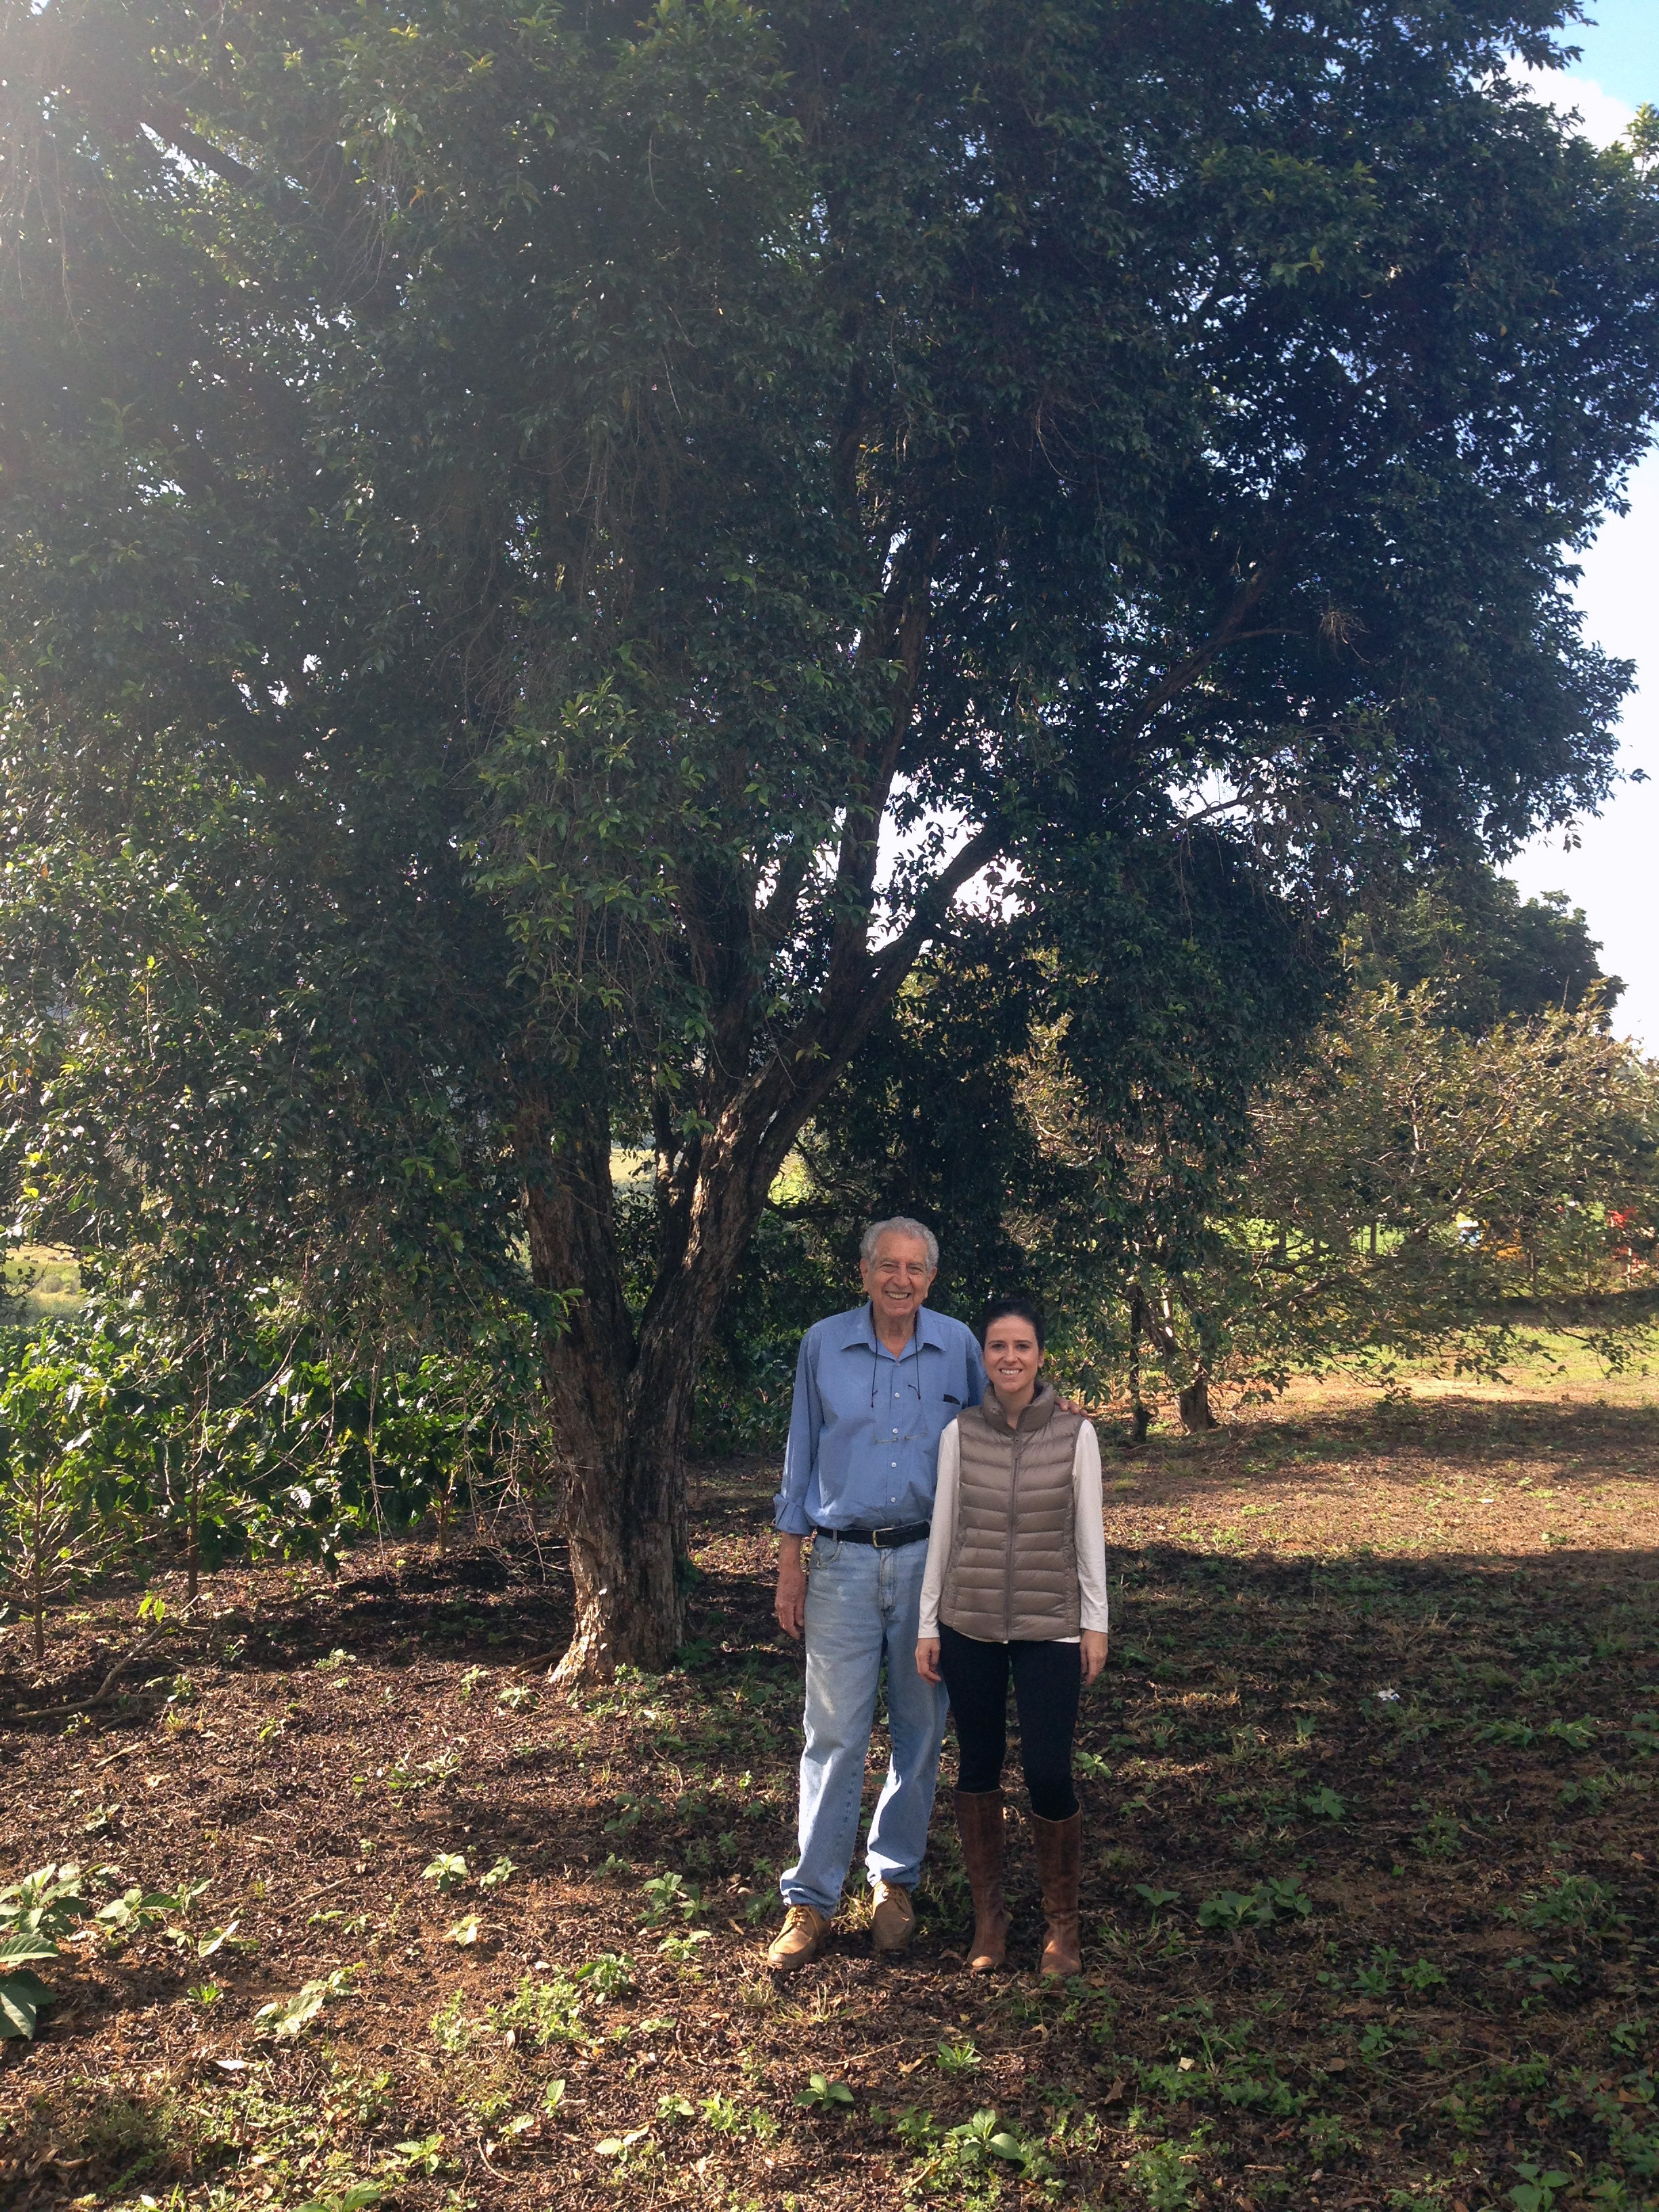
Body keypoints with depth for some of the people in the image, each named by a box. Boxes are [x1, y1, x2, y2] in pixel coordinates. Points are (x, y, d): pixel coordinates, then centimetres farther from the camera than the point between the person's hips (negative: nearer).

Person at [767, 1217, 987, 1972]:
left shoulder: (958, 1346, 1)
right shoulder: (822, 1345, 0)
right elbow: (801, 1456, 5)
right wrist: (790, 1561, 4)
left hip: (930, 1561, 1)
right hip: (844, 1562, -1)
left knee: (919, 1731, 9)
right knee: (834, 1733, -1)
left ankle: (895, 1880, 25)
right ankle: (811, 1897, 10)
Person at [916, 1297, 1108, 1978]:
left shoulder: (1076, 1434, -4)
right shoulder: (959, 1432, -1)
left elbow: (1089, 1534, 2)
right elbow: (943, 1530, 3)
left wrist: (1097, 1622, 1)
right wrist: (927, 1624, 4)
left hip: (1050, 1627, -1)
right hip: (969, 1624, 2)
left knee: (1048, 1775, -4)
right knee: (977, 1767, 9)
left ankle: (1062, 1921, 18)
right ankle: (989, 1913, 27)